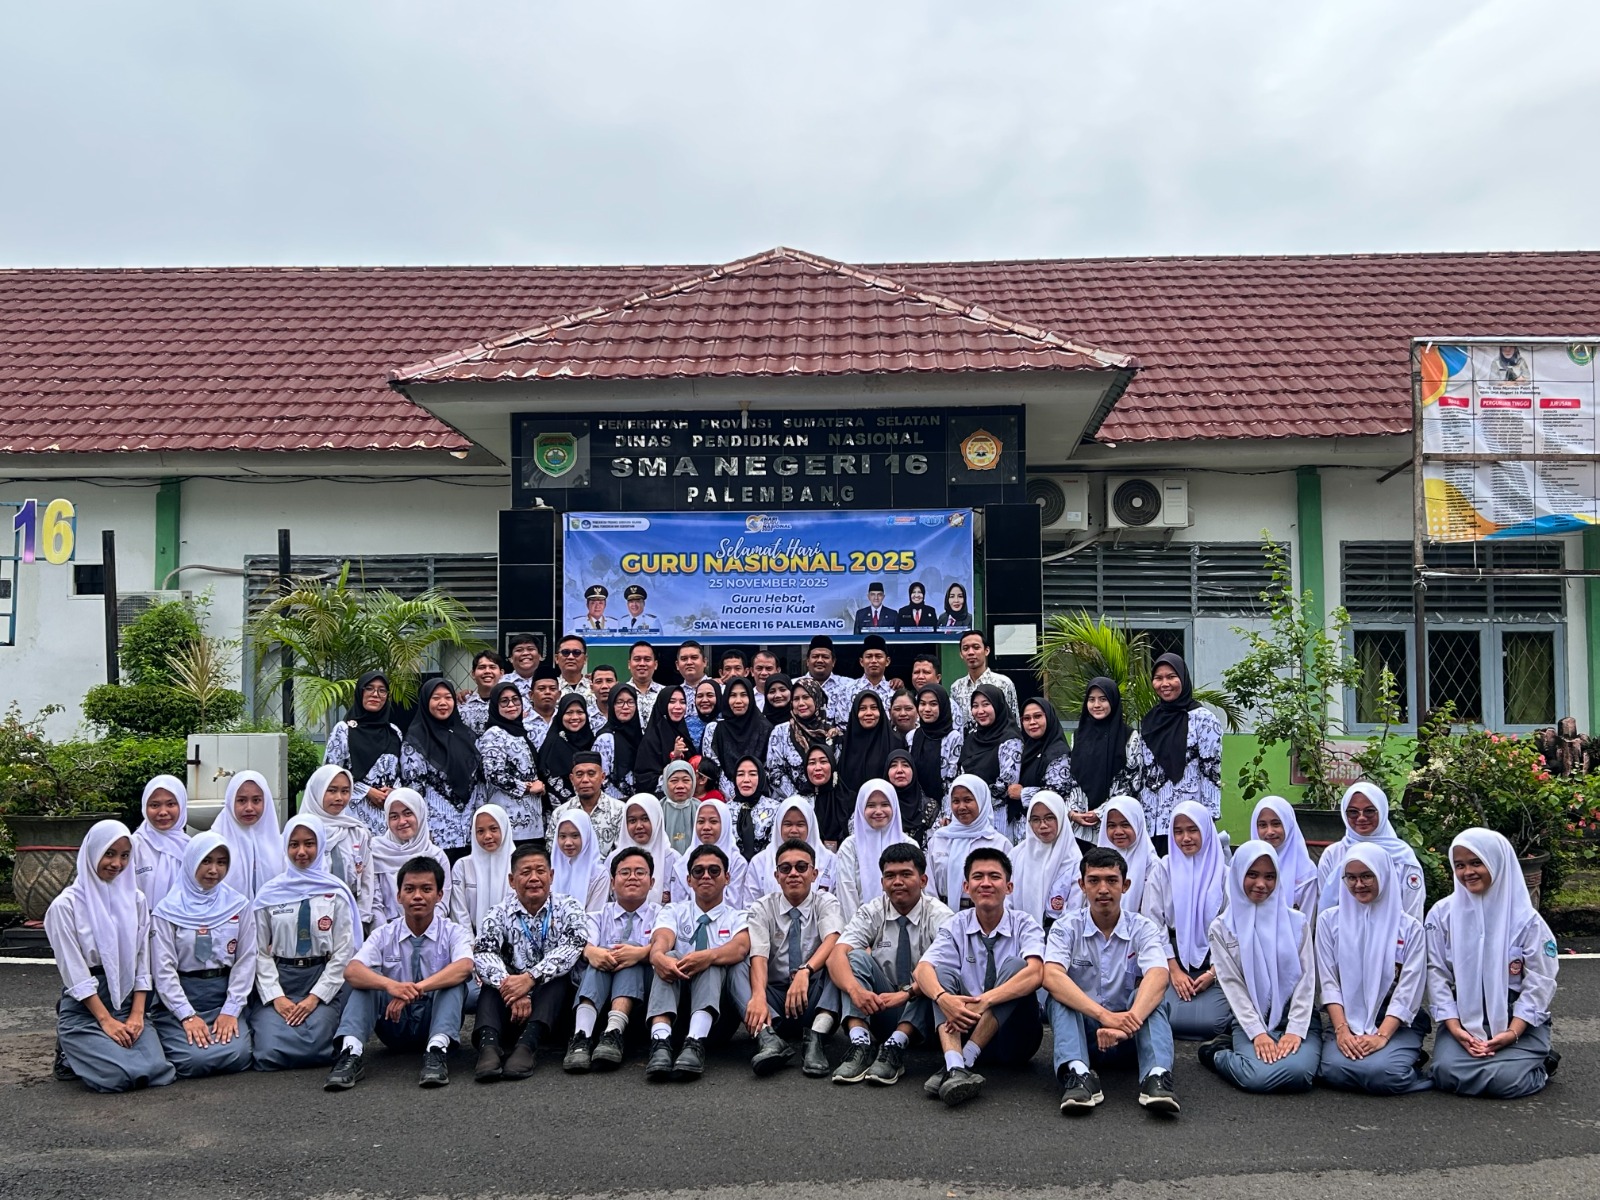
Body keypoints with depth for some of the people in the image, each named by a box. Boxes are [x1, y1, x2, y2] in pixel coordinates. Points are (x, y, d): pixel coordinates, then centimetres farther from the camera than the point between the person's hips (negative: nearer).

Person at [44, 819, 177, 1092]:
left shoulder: (136, 900, 6)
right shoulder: (66, 905, -7)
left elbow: (143, 964, 5)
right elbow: (75, 972, -10)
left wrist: (136, 1014, -8)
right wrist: (106, 1020, -14)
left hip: (128, 1001, 4)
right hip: (83, 1008, -4)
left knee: (156, 1071, -18)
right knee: (116, 1076, -24)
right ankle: (71, 1053, 10)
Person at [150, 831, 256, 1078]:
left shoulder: (239, 906, 5)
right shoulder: (167, 911, -1)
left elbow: (246, 961, 3)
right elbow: (163, 969, -5)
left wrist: (231, 1011, -7)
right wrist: (187, 1016, -13)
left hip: (224, 997, 1)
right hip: (179, 1000, -1)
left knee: (238, 1055, -22)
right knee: (195, 1059, -23)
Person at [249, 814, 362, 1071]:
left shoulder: (336, 893, 1)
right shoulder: (269, 894, 5)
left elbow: (343, 952, -2)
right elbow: (260, 951, 3)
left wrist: (316, 997, -10)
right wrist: (276, 997, -8)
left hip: (324, 983, -1)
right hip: (278, 981, 1)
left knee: (311, 1048, -24)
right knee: (270, 1051, -20)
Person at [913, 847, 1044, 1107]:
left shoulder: (1024, 925, -4)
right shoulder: (956, 927, 2)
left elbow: (1035, 973, -25)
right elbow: (923, 969, -15)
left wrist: (986, 1000, -38)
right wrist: (943, 998, -37)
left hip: (1011, 1035, -2)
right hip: (965, 1029, 2)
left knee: (1015, 965, -24)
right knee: (943, 970, -20)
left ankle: (966, 1059, -29)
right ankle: (955, 1066, -41)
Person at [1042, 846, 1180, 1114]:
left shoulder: (1142, 928, -4)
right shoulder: (1067, 928, -5)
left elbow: (1158, 976, -25)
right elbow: (1051, 976, -25)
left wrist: (1129, 1022, -45)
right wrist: (1104, 1015, -40)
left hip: (1127, 1041, 0)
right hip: (1081, 1029, 0)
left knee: (1153, 994, -26)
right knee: (1060, 994, -27)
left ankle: (1156, 1076, -42)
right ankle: (1077, 1073, -44)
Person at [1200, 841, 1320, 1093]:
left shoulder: (1297, 922, 6)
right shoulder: (1222, 928, 3)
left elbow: (1306, 979, 1)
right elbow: (1232, 985, -2)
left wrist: (1295, 1031, -11)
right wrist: (1258, 1033, -13)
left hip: (1296, 1018, 1)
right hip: (1250, 1020, -1)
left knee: (1299, 1073, -30)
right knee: (1258, 1077, -29)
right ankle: (1217, 1052, 3)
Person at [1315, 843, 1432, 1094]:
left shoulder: (1409, 927, 0)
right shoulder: (1329, 921, 4)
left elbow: (1409, 990, -6)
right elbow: (1328, 982, 0)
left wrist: (1382, 1036, -17)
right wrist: (1341, 1030, -14)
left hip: (1397, 1023, -2)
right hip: (1346, 1021, 2)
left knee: (1381, 1073, -30)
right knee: (1335, 1070, -26)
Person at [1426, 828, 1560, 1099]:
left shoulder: (1526, 919, -2)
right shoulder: (1441, 914, 0)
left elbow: (1539, 982, -4)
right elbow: (1437, 975, -2)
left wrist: (1513, 1032, -14)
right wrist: (1454, 1027, -13)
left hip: (1519, 1018, -1)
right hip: (1463, 1016, 1)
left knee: (1506, 1081, -25)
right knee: (1446, 1074, -23)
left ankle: (1539, 1063, 10)